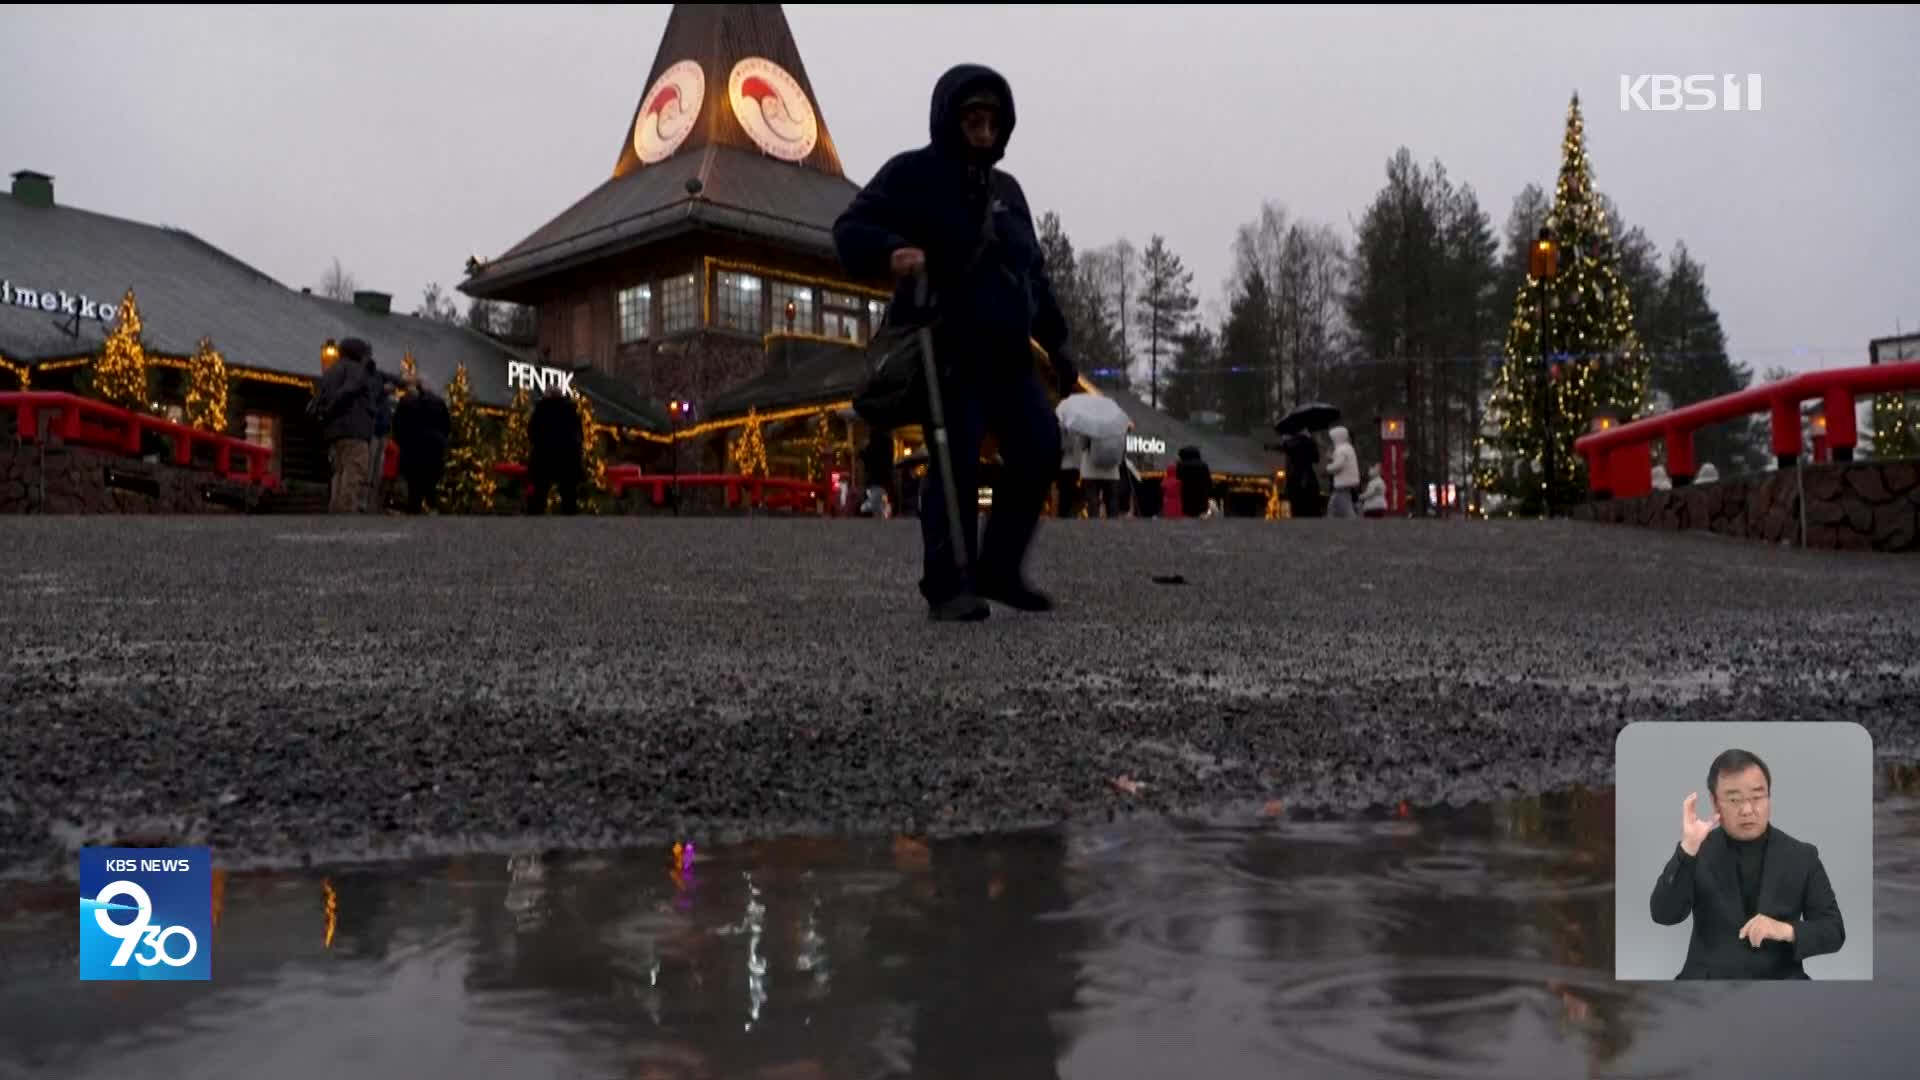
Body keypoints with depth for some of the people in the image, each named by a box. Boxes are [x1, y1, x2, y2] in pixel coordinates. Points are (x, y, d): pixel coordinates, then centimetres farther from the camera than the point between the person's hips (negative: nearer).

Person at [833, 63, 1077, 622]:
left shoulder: (1006, 189, 21)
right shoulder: (913, 172, 0)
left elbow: (1033, 272, 26)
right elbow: (849, 229, -9)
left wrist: (1056, 342, 22)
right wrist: (891, 250, -31)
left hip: (1008, 351, 7)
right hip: (947, 349, -7)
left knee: (1040, 448, 0)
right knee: (957, 461, -14)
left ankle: (999, 569, 13)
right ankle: (947, 586, -7)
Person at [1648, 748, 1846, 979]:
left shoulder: (1802, 856, 5)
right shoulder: (1700, 851, 2)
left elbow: (1834, 932, 5)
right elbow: (1664, 915, -10)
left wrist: (1787, 931, -15)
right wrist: (1687, 848, -20)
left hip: (1778, 979, 1)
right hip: (1709, 978, -1)